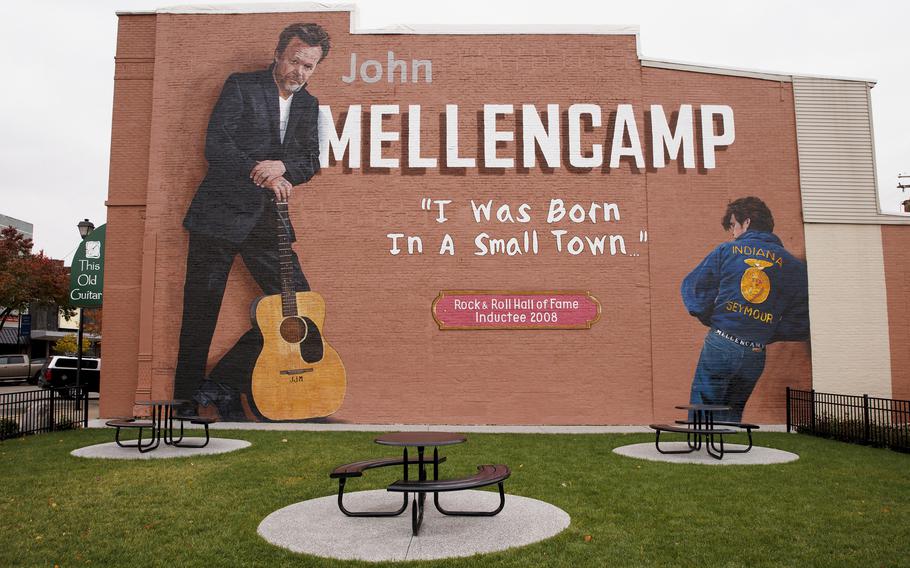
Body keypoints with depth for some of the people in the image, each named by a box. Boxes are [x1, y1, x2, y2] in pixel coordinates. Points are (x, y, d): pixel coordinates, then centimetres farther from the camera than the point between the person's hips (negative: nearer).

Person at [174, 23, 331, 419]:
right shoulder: (240, 86, 1)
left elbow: (311, 162, 7)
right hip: (220, 215, -4)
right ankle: (188, 398, 19)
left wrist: (281, 166, -13)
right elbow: (216, 145, -9)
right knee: (200, 314, 1)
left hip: (267, 222, 5)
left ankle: (227, 380, 9)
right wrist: (262, 176, -15)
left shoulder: (308, 105, 16)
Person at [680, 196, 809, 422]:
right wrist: (767, 333, 15)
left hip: (719, 345, -3)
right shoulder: (794, 267, 7)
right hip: (755, 355, 3)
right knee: (730, 417, 18)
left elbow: (693, 289, -1)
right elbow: (801, 326, 5)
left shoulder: (726, 251, 1)